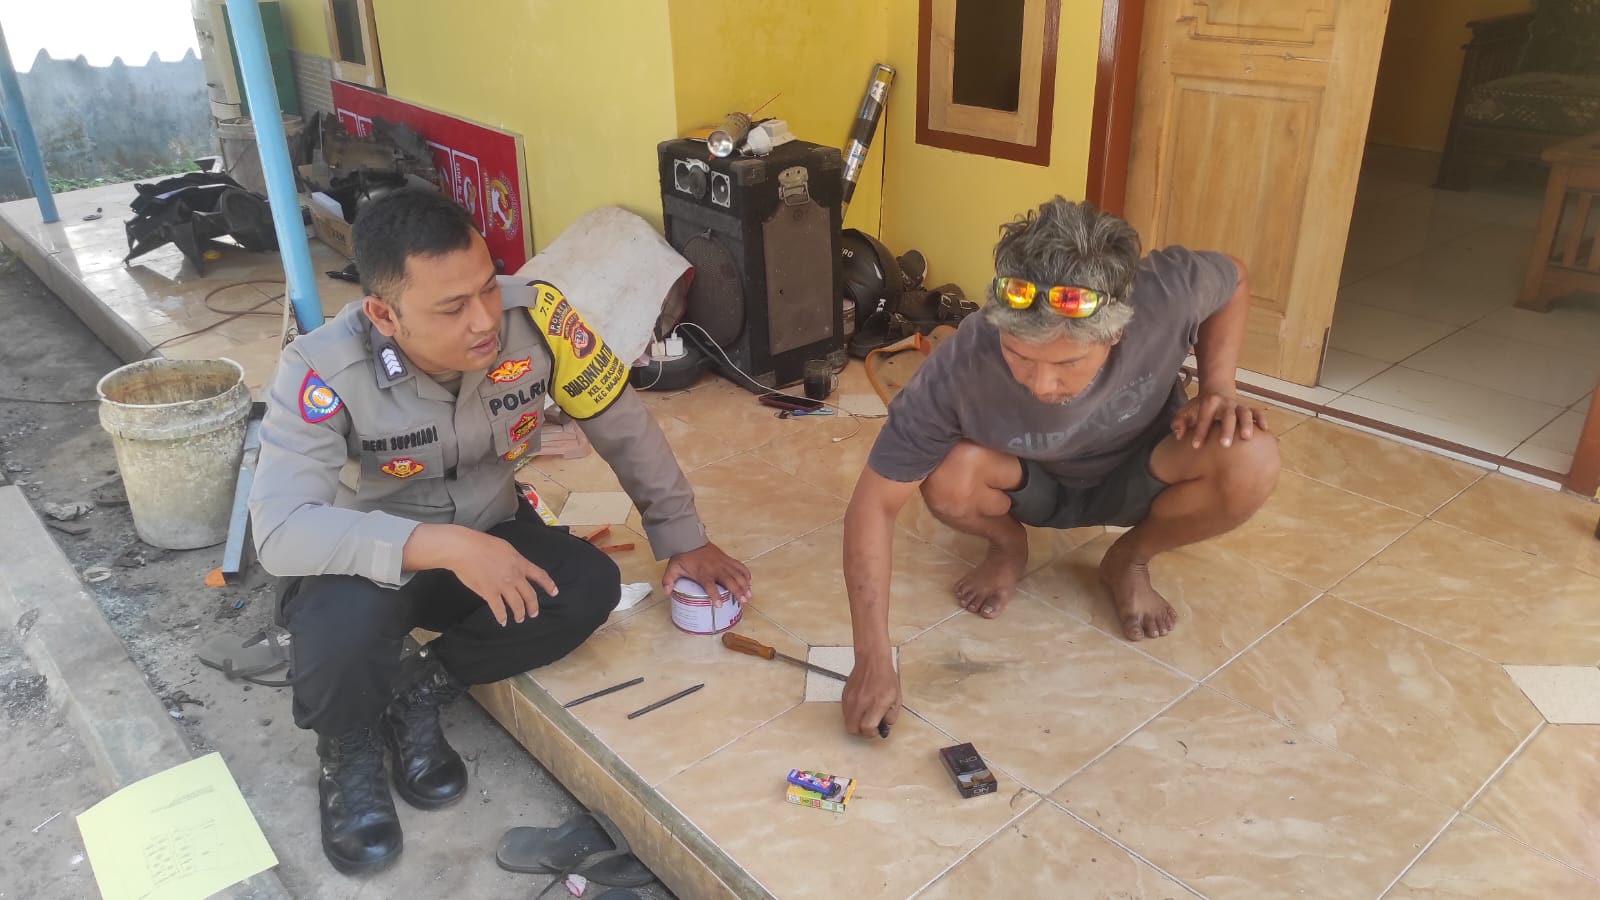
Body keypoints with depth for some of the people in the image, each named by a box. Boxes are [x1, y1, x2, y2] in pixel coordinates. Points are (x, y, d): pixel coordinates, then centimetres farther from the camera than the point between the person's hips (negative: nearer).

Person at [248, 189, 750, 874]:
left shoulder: (535, 316, -23)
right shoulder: (324, 371, -31)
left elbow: (622, 424, -9)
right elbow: (280, 530, -37)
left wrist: (681, 537, -5)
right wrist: (445, 545, -46)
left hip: (487, 537, 3)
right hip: (368, 559, -3)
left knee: (591, 587, -23)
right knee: (342, 619, -35)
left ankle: (421, 694, 1)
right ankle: (348, 754, 2)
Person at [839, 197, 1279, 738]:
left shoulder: (1169, 292, -33)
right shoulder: (958, 371, -36)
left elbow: (1233, 280, -7)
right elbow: (876, 502, -29)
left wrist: (1217, 387, -23)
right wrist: (873, 659, -36)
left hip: (1135, 477, 1)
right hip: (1033, 485, -1)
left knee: (1250, 464, -29)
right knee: (949, 475, -34)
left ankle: (1129, 561, 2)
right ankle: (1007, 547, 3)